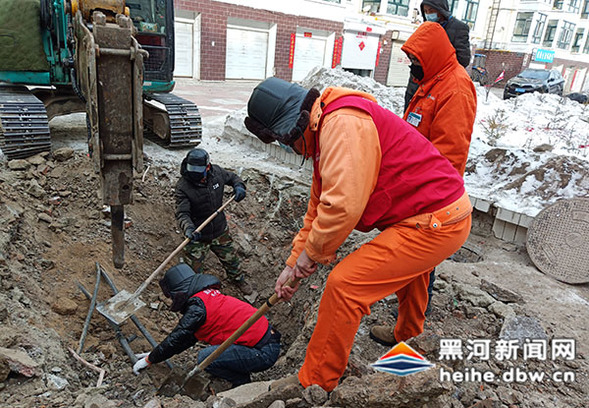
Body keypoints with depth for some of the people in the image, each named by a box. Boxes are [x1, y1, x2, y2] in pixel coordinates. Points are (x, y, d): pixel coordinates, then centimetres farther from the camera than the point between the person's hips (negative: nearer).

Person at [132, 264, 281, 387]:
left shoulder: (198, 307, -12)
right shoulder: (209, 295, 17)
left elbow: (177, 339, -6)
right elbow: (188, 337, 24)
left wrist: (149, 360, 10)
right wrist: (156, 353, 27)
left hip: (263, 353, -10)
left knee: (205, 358, -14)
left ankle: (243, 383, 4)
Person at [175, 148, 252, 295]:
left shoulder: (216, 172, -12)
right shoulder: (183, 186, -24)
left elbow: (232, 177, 9)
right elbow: (182, 213, -28)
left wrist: (239, 186, -13)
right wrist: (188, 228, -47)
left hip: (220, 231, 4)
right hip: (198, 235, -4)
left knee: (230, 258, 23)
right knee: (193, 269, 6)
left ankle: (238, 279, 52)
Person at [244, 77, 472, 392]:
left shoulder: (342, 122, -22)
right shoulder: (325, 130, 13)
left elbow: (343, 205, -31)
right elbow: (319, 208, 16)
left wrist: (311, 253, -13)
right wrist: (293, 263, 16)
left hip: (435, 221, -11)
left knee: (344, 285, -14)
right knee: (405, 269, 36)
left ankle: (315, 384, 5)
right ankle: (408, 337, 66)